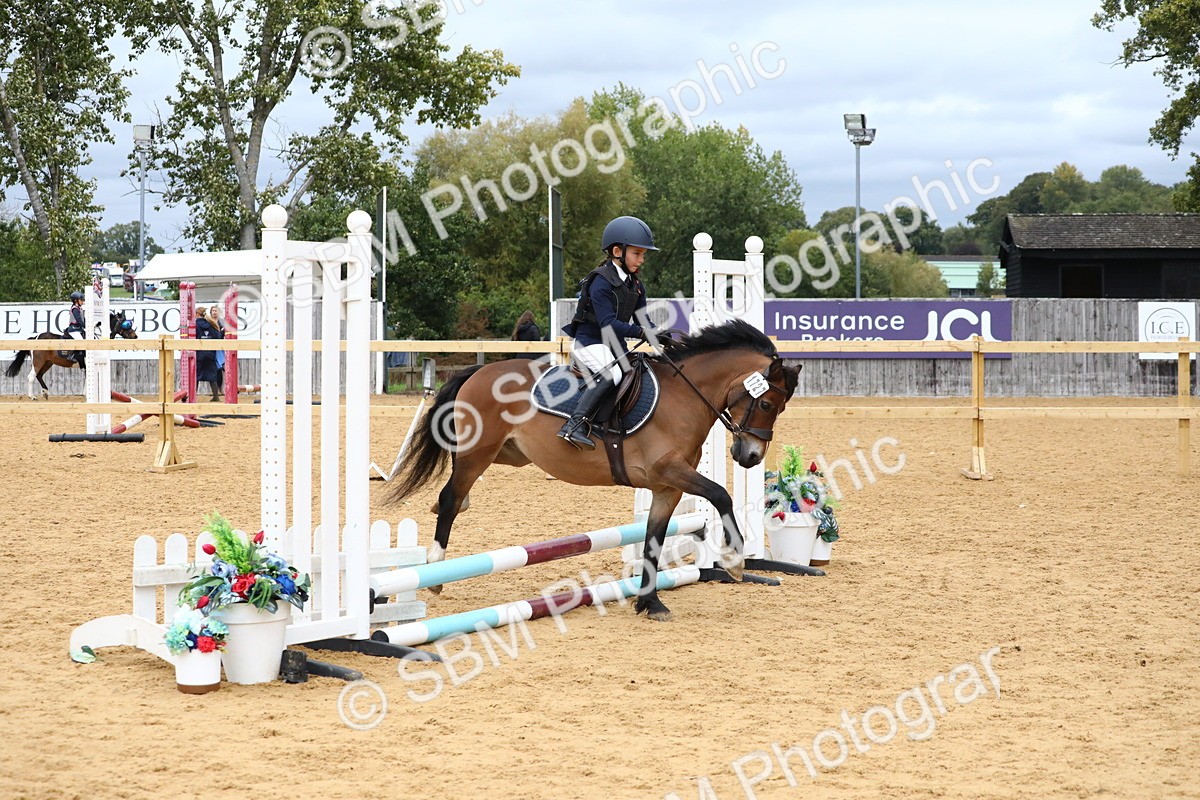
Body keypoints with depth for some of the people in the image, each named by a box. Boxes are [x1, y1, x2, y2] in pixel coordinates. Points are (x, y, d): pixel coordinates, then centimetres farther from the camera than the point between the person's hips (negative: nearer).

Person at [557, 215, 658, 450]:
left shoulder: (635, 285, 11)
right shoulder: (601, 282, -17)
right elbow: (608, 323, -25)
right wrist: (641, 332, -34)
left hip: (615, 345, 9)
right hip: (589, 343, -9)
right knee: (611, 374, -33)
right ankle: (576, 424, -40)